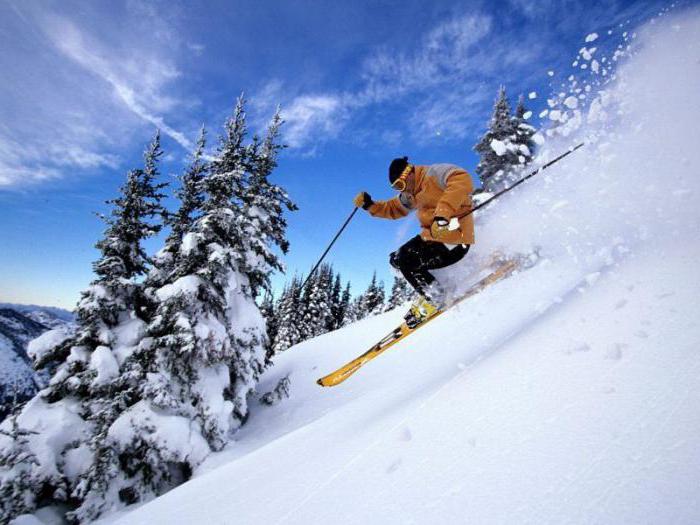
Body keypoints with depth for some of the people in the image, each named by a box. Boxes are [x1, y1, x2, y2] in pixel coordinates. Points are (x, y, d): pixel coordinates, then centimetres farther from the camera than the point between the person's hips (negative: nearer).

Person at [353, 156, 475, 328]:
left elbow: (462, 180, -33)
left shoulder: (435, 173, -15)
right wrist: (369, 205, 7)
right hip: (431, 236, 10)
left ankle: (433, 298, 4)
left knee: (406, 261, -16)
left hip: (454, 241, -10)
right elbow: (393, 209, 23)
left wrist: (443, 214, -44)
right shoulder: (410, 195, 11)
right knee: (396, 260, 9)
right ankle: (432, 289, 12)